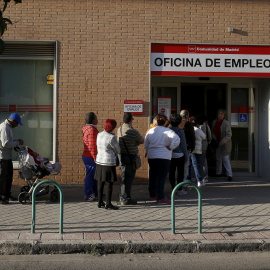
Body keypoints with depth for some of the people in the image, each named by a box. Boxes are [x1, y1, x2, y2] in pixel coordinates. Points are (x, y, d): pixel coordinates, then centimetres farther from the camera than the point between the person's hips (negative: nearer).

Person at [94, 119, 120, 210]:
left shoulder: (99, 135, 5)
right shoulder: (111, 137, -17)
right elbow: (117, 150, -7)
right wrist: (115, 154, 16)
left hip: (99, 161, 8)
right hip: (109, 162, -8)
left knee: (100, 182, 12)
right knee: (110, 184, -1)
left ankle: (100, 202, 18)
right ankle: (108, 204, 1)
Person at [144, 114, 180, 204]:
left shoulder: (150, 131, 6)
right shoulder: (167, 131, -7)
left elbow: (145, 145, 12)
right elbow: (177, 139, -23)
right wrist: (170, 147, -10)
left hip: (151, 157, 5)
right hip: (164, 157, -4)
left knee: (153, 176, 17)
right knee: (161, 177, -3)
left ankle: (152, 195, 28)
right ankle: (160, 198, -6)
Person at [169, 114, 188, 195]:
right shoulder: (180, 132, -10)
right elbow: (183, 145, -7)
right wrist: (186, 156, 1)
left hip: (170, 154, 3)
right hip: (179, 155, -3)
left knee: (171, 172, 9)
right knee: (180, 172, 4)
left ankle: (173, 189, 14)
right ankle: (180, 190, 7)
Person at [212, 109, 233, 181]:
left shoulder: (226, 123, -14)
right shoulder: (214, 122, 5)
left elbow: (229, 135, -15)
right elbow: (213, 132, 16)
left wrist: (222, 142, -21)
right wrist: (214, 139, -1)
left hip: (225, 144, -6)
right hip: (217, 144, 6)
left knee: (225, 159, -7)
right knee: (218, 158, 15)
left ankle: (229, 175, -1)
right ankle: (218, 173, 29)